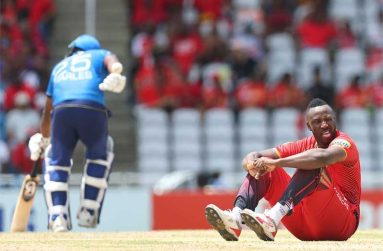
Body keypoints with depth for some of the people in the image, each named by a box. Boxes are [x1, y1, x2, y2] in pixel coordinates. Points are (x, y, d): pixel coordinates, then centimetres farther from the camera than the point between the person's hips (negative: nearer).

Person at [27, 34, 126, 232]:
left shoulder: (59, 66, 36)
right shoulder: (99, 54, 29)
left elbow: (47, 110, 38)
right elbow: (111, 61, 1)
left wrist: (44, 139, 51)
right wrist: (116, 73, -20)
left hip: (61, 111, 1)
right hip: (93, 111, -1)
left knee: (56, 159, 22)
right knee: (99, 154, 26)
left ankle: (57, 216, 5)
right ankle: (88, 213, 20)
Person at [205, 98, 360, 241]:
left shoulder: (344, 142, -8)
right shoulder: (304, 146, 10)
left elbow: (323, 157, -35)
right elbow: (253, 157, 3)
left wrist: (276, 162, -34)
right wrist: (252, 164, -23)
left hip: (342, 223, -6)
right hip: (304, 229, 6)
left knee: (311, 166, -28)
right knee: (262, 168, -3)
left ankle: (272, 220, -48)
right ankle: (235, 218, -30)